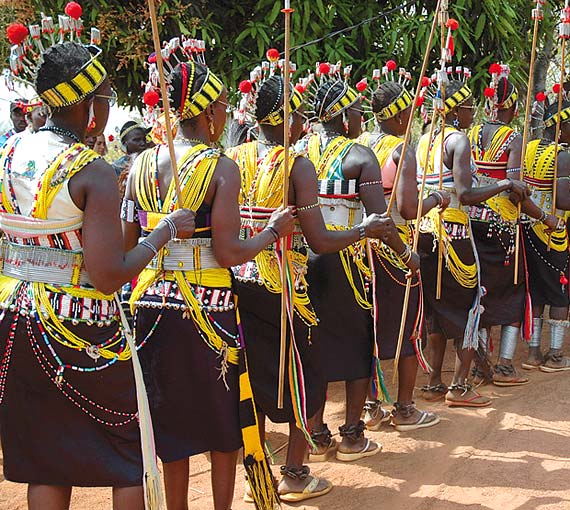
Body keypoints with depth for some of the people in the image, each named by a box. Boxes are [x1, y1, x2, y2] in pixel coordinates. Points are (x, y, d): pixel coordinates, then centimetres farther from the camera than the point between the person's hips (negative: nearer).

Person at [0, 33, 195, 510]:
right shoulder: (94, 173, -18)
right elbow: (110, 275, -24)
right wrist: (166, 230, -12)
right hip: (80, 328, -6)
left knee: (47, 460, 16)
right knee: (130, 452, 13)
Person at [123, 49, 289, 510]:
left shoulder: (142, 165, 4)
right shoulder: (222, 167, -11)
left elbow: (126, 246, 3)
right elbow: (229, 253, -16)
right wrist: (274, 230, 0)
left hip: (152, 303, 5)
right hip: (207, 307, -4)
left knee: (171, 416, 16)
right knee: (223, 416, 14)